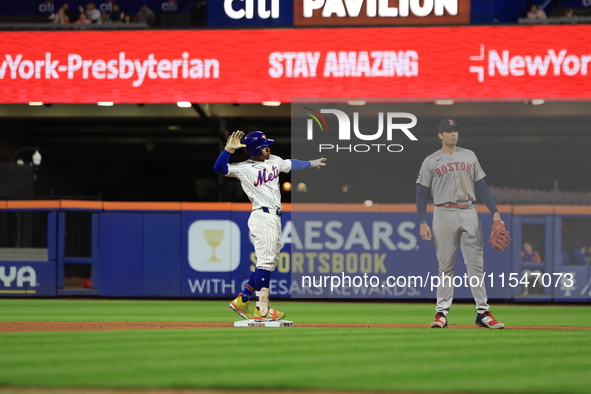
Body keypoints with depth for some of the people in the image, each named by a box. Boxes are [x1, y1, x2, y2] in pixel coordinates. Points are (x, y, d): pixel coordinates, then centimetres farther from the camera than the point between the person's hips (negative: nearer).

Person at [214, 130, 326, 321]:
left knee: (270, 263, 11)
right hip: (262, 217, -9)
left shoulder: (274, 161, 11)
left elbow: (291, 164, 31)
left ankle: (242, 301, 18)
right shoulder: (244, 169, -10)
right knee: (266, 262, -10)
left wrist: (312, 163, 43)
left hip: (275, 218, 9)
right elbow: (219, 168, -22)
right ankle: (261, 310, -5)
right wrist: (229, 149, -33)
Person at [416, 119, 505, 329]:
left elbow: (482, 186, 12)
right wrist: (422, 223, -8)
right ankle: (442, 313, 3)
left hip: (469, 213, 2)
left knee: (476, 263, -2)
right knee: (445, 266, -1)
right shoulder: (430, 161, 4)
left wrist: (495, 212, 2)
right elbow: (421, 194, 2)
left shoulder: (469, 156, 13)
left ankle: (483, 312, -2)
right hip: (444, 215, -2)